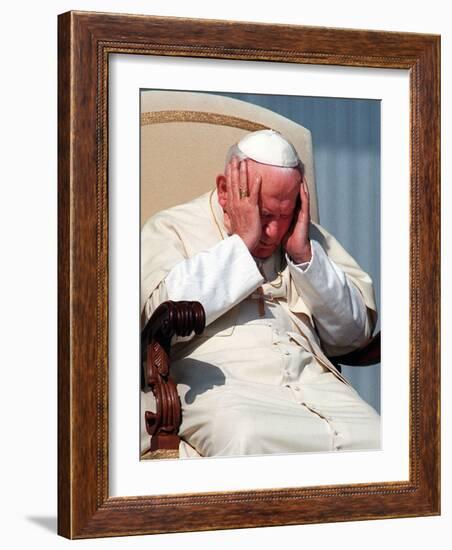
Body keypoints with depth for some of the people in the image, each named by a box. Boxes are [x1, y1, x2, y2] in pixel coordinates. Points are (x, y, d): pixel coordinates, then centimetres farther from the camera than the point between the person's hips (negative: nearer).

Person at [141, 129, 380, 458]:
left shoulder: (307, 237, 24)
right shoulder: (172, 229, 11)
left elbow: (354, 335, 16)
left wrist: (304, 253, 4)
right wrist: (241, 242, -5)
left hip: (311, 378, 4)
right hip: (218, 381, -4)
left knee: (378, 443, -27)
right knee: (246, 439, -40)